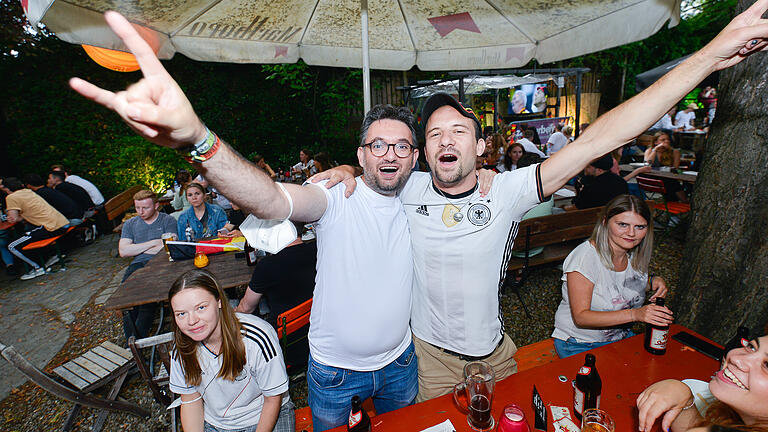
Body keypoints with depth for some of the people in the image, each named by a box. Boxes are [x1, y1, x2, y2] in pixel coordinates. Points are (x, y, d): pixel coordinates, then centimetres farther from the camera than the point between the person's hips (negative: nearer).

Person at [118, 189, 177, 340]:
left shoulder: (168, 220, 10)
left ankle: (139, 338, -27)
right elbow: (123, 251, 6)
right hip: (137, 265, 4)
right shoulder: (130, 224, 21)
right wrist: (154, 242, -1)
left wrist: (137, 249, 4)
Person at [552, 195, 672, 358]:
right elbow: (580, 317, -27)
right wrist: (634, 314, -37)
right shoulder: (585, 256, -25)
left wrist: (652, 282, -3)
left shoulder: (635, 254, -3)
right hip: (580, 346, -7)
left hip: (621, 337, 7)